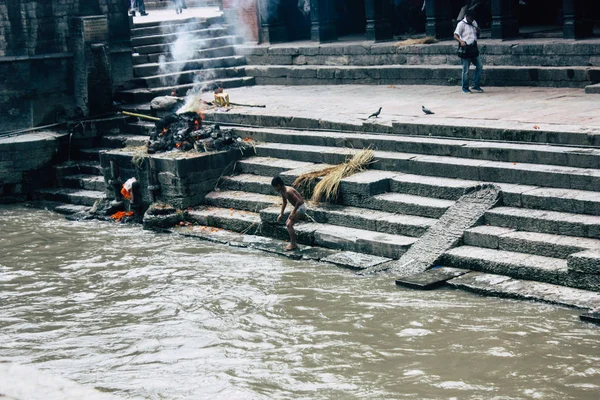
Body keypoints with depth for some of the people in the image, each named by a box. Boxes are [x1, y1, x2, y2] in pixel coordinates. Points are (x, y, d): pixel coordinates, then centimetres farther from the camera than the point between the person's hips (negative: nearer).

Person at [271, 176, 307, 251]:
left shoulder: (288, 191, -27)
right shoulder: (282, 191, 4)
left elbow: (299, 201, -31)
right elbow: (284, 202, 20)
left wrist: (293, 212, -26)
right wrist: (281, 214, 18)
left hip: (301, 207, -10)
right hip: (297, 207, 10)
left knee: (289, 225, -12)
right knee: (287, 223, 13)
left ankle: (293, 244, -3)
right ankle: (293, 243, 20)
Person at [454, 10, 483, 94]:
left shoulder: (474, 23, 15)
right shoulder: (461, 24, -7)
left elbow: (477, 36, 23)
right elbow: (455, 35, -14)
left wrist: (478, 31, 0)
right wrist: (461, 41, -33)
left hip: (474, 49, 7)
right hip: (466, 49, -7)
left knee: (480, 66, 5)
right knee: (466, 70, -2)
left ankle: (476, 85, 13)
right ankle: (465, 88, 8)